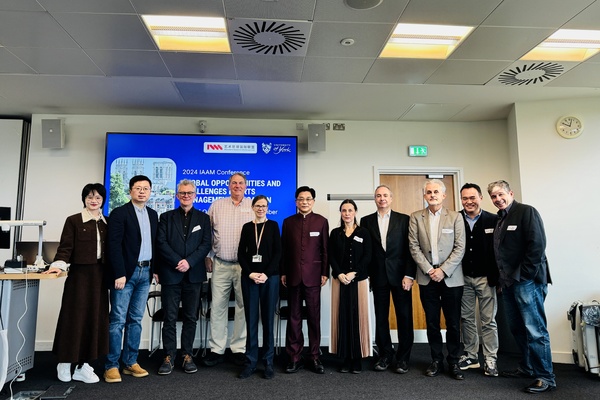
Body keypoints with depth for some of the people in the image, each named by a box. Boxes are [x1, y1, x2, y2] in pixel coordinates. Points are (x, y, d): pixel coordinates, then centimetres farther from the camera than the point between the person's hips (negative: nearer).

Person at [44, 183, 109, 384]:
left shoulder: (106, 223, 9)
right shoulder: (73, 221, -2)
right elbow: (65, 248, -6)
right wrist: (58, 265, -23)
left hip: (99, 275, 4)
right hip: (79, 274, -4)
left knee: (95, 318, 5)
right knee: (75, 317, 1)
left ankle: (83, 365, 16)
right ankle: (65, 363, 19)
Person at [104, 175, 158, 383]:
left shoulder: (153, 214, 12)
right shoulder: (119, 213, -6)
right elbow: (114, 245, -12)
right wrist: (119, 274, -18)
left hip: (145, 272, 6)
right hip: (126, 272, -5)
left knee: (135, 319, 11)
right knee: (118, 320, -1)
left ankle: (130, 362, 19)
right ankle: (111, 366, 9)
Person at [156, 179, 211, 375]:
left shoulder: (203, 218, 10)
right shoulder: (166, 217, 9)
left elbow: (206, 244, 0)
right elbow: (161, 243, -2)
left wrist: (189, 262, -13)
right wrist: (178, 262, -12)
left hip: (193, 274, 1)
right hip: (170, 274, 0)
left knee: (191, 317, 7)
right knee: (170, 318, 4)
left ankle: (187, 356, 17)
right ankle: (169, 357, 14)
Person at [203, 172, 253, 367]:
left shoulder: (253, 206, 4)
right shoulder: (216, 205, 10)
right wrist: (207, 256, 6)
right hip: (220, 265, 1)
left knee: (244, 307, 5)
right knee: (217, 306, 5)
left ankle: (239, 349, 17)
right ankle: (217, 350, 16)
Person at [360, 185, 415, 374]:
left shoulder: (404, 219, 3)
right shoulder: (366, 221, 7)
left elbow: (410, 249, -1)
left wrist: (409, 275, -8)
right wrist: (366, 274, -1)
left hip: (400, 275, -1)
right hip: (378, 277, 1)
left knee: (404, 317, 4)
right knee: (381, 317, 8)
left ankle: (403, 358, 17)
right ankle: (385, 356, 21)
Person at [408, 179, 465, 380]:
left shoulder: (455, 217, 2)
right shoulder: (416, 217, 4)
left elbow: (460, 248, -3)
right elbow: (414, 247, 0)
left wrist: (443, 270, -11)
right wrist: (428, 270, -9)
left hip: (451, 278, -1)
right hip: (427, 278, 1)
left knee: (453, 323, 5)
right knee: (431, 322, 8)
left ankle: (454, 362, 20)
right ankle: (436, 360, 21)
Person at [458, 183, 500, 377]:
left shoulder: (493, 220, -5)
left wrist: (497, 276, -9)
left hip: (485, 278, -2)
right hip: (463, 278, 2)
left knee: (489, 321, 6)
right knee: (466, 318, 12)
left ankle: (490, 360, 17)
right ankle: (471, 355, 25)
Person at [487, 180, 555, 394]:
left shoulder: (526, 211, -7)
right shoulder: (500, 219, 16)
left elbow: (537, 245, -15)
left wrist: (524, 276, -16)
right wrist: (503, 279, 11)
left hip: (527, 280, -8)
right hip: (509, 282, 8)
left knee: (535, 330, -4)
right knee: (517, 328, 14)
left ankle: (545, 378, 7)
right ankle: (527, 368, 27)